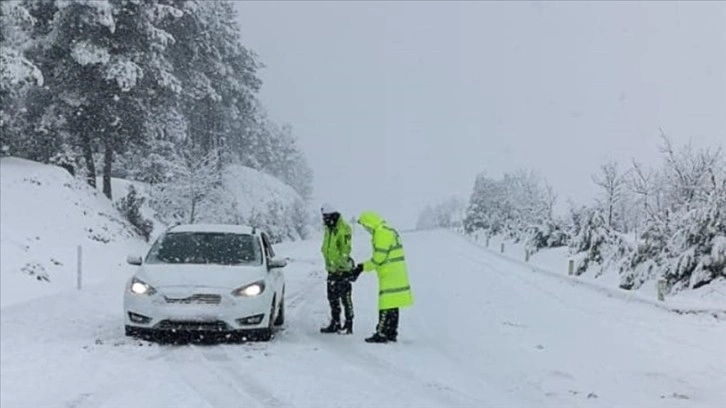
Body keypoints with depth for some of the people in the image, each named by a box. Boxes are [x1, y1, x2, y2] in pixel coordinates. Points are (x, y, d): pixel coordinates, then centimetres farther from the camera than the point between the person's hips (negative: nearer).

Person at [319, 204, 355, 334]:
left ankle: (348, 325, -1)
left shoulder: (344, 229, -15)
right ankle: (335, 323, 21)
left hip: (342, 270, -9)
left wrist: (342, 264, -23)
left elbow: (345, 249, -19)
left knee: (345, 297, -5)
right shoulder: (329, 229, 13)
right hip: (332, 269, 9)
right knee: (332, 298, 13)